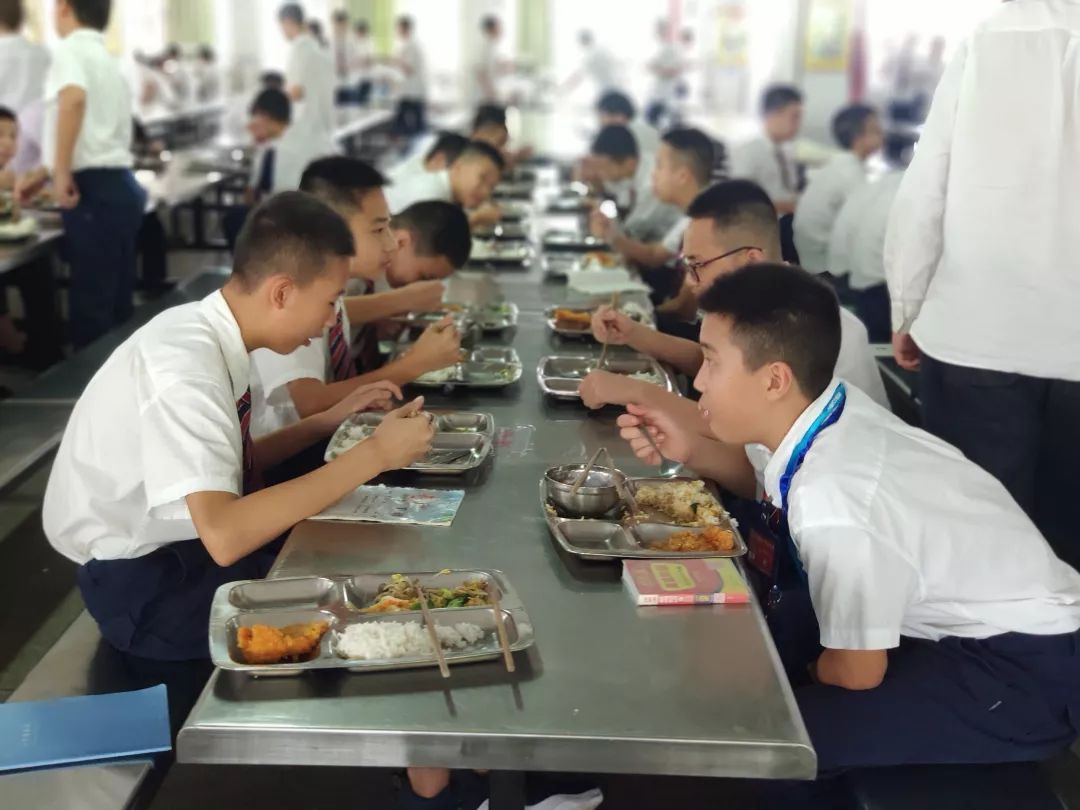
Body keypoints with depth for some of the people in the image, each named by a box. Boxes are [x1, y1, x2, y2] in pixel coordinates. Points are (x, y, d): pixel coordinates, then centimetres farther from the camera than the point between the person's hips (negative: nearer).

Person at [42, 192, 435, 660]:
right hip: (143, 585, -8)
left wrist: (332, 420, 2)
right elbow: (224, 536, -37)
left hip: (179, 539, 8)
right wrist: (372, 455, -31)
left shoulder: (206, 332, -2)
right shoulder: (186, 363, -28)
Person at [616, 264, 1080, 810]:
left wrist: (806, 677, 2)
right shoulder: (816, 407, -11)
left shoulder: (831, 506, -34)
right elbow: (764, 475, 14)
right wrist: (690, 452, -3)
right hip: (967, 613, 9)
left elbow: (857, 673, -19)